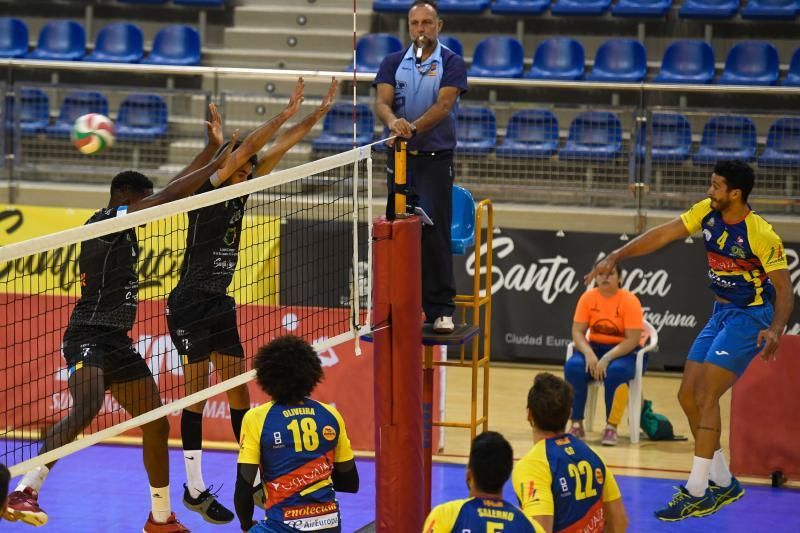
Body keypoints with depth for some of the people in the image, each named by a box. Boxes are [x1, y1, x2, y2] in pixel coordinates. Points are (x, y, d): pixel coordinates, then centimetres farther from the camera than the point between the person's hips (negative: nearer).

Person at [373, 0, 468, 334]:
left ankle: (440, 309, -5)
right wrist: (393, 121, -28)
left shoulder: (452, 63, -1)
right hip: (400, 157, 4)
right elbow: (382, 101, -5)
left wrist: (414, 127, -31)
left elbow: (444, 104, -15)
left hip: (435, 158, -4)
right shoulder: (393, 63, 9)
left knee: (434, 230, -9)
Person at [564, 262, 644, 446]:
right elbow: (577, 331, -4)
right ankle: (577, 424, -18)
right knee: (573, 367, -28)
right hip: (594, 347, 3)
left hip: (623, 351, -3)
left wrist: (607, 359, -27)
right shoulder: (588, 298, -3)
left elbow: (633, 339, -17)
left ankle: (611, 427, -23)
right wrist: (588, 353, -24)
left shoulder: (629, 301, -13)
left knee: (615, 371, -37)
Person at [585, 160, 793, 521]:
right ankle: (723, 484, 17)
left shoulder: (761, 234, -23)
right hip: (721, 313, 8)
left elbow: (784, 288, -20)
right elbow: (663, 235, 1)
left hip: (750, 316, -8)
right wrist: (616, 257, -6)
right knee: (688, 396, 6)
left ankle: (697, 494, -14)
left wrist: (775, 330, -37)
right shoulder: (708, 212, -3)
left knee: (705, 396, -16)